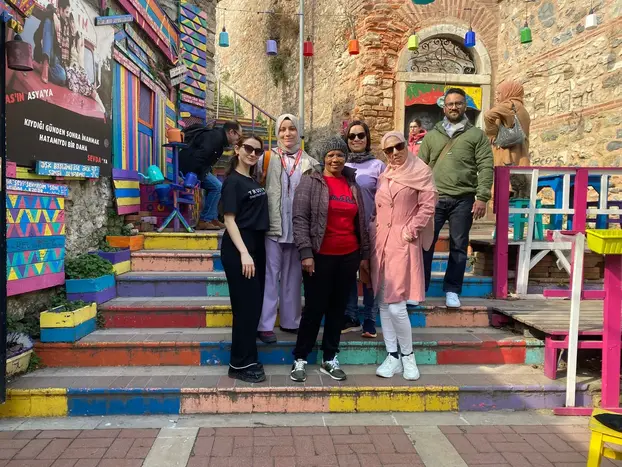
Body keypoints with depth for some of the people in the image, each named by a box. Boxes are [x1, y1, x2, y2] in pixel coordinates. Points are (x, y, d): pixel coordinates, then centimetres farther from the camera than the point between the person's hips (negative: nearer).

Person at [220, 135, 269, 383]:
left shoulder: (254, 181, 15)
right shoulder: (233, 181, -9)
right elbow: (229, 220, -15)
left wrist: (253, 252, 12)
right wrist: (243, 253, -23)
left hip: (256, 246, 8)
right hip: (238, 248, -8)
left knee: (255, 304, 12)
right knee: (245, 305, -4)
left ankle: (247, 359, 24)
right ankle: (240, 364, 8)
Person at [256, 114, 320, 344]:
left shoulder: (309, 162, 9)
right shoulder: (268, 158, 1)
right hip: (272, 225, -3)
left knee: (293, 276, 12)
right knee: (270, 275, -1)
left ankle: (290, 321, 25)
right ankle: (265, 324, 7)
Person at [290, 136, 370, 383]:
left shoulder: (352, 185, 11)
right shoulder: (310, 182, -3)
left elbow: (361, 222, 14)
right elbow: (300, 219, -10)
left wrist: (365, 254, 13)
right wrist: (306, 253, -17)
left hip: (349, 257, 5)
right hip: (320, 256, -4)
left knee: (338, 308, 11)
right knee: (314, 308, 2)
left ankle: (330, 359, 24)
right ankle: (300, 359, 17)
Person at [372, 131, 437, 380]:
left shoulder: (421, 172, -1)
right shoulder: (384, 176, 15)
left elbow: (427, 206, -6)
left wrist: (410, 230, -11)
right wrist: (376, 231, 8)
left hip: (403, 243, -6)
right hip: (381, 241, 6)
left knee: (396, 305, -9)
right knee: (383, 303, 7)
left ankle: (407, 355, 13)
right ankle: (392, 356, 18)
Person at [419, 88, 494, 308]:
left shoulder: (477, 135, 8)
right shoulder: (431, 136, 14)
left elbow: (486, 167, 1)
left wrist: (482, 197, -9)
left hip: (463, 200, -1)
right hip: (433, 198, 1)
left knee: (458, 247, 5)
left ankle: (452, 291, 17)